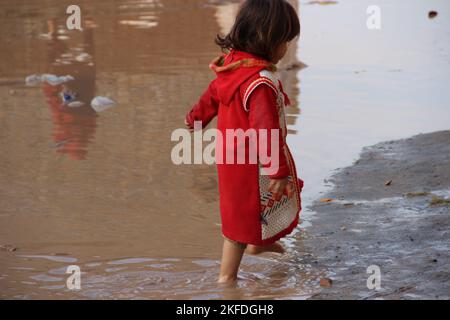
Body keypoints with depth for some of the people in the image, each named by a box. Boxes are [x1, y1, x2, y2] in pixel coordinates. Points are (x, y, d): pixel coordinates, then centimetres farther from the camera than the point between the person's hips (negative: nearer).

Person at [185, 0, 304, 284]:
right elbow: (267, 130, -33)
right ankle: (227, 277, 16)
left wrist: (197, 118, 32)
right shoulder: (261, 83, -32)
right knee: (244, 215, 6)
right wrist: (278, 171, -29)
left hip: (232, 152, 9)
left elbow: (212, 94, 15)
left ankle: (258, 242, 52)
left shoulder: (232, 63, -4)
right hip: (251, 164, -9)